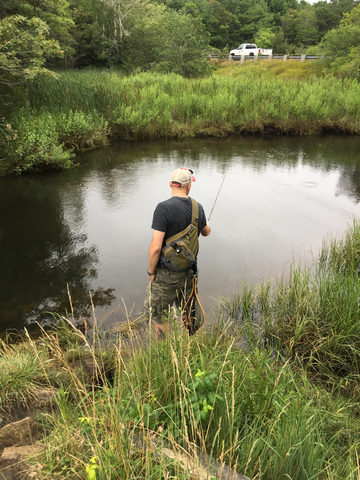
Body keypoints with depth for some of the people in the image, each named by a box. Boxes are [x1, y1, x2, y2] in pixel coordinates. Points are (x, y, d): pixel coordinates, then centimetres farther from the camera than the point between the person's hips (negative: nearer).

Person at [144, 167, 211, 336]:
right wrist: (206, 225, 41)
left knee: (153, 314, 13)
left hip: (167, 274, -6)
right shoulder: (197, 207, -3)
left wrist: (151, 272, -9)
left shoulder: (164, 208, -22)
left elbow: (156, 247, -25)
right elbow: (206, 232, 17)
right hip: (189, 271, 6)